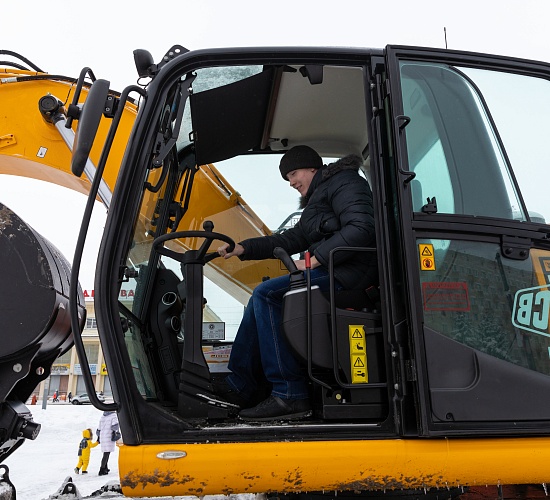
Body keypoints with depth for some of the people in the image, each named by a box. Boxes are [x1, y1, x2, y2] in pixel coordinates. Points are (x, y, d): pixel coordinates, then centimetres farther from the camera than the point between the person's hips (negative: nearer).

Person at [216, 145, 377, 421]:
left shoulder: (344, 182, -2)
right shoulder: (319, 196, 28)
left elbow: (361, 228, -19)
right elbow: (292, 239, 22)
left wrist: (315, 259, -20)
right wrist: (243, 248, 13)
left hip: (349, 272, -10)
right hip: (332, 271, 10)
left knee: (266, 294, -20)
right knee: (262, 296, 7)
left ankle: (290, 395, -21)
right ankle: (241, 385, 4)